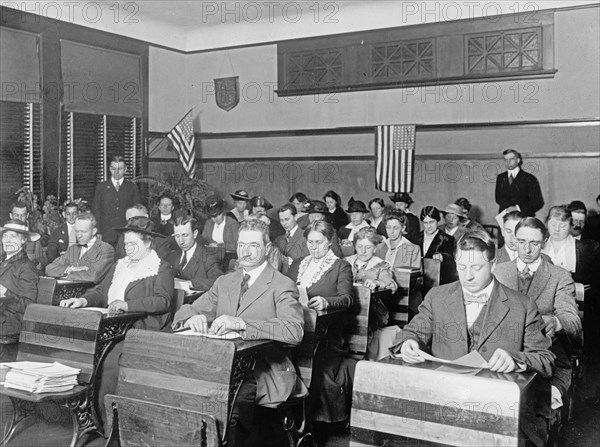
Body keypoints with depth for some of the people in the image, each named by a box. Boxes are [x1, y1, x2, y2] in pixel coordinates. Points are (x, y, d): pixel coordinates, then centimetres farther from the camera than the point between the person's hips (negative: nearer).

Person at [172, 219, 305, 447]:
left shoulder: (282, 286, -2)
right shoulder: (224, 282, 18)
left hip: (264, 372, -5)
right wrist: (193, 317, -13)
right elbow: (184, 312, 14)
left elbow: (294, 331, -19)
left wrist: (242, 323, -30)